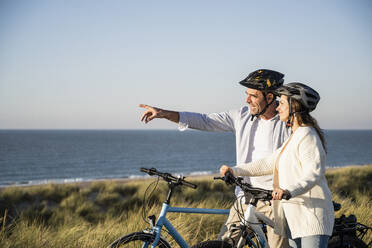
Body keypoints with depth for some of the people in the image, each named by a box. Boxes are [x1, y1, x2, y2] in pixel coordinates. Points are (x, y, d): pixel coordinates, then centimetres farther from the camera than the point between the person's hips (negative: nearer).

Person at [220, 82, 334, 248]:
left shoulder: (307, 135, -11)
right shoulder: (294, 137, 21)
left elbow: (313, 173, -23)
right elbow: (268, 164, 23)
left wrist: (289, 191, -39)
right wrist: (235, 170, 17)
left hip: (312, 217, -10)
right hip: (294, 217, 10)